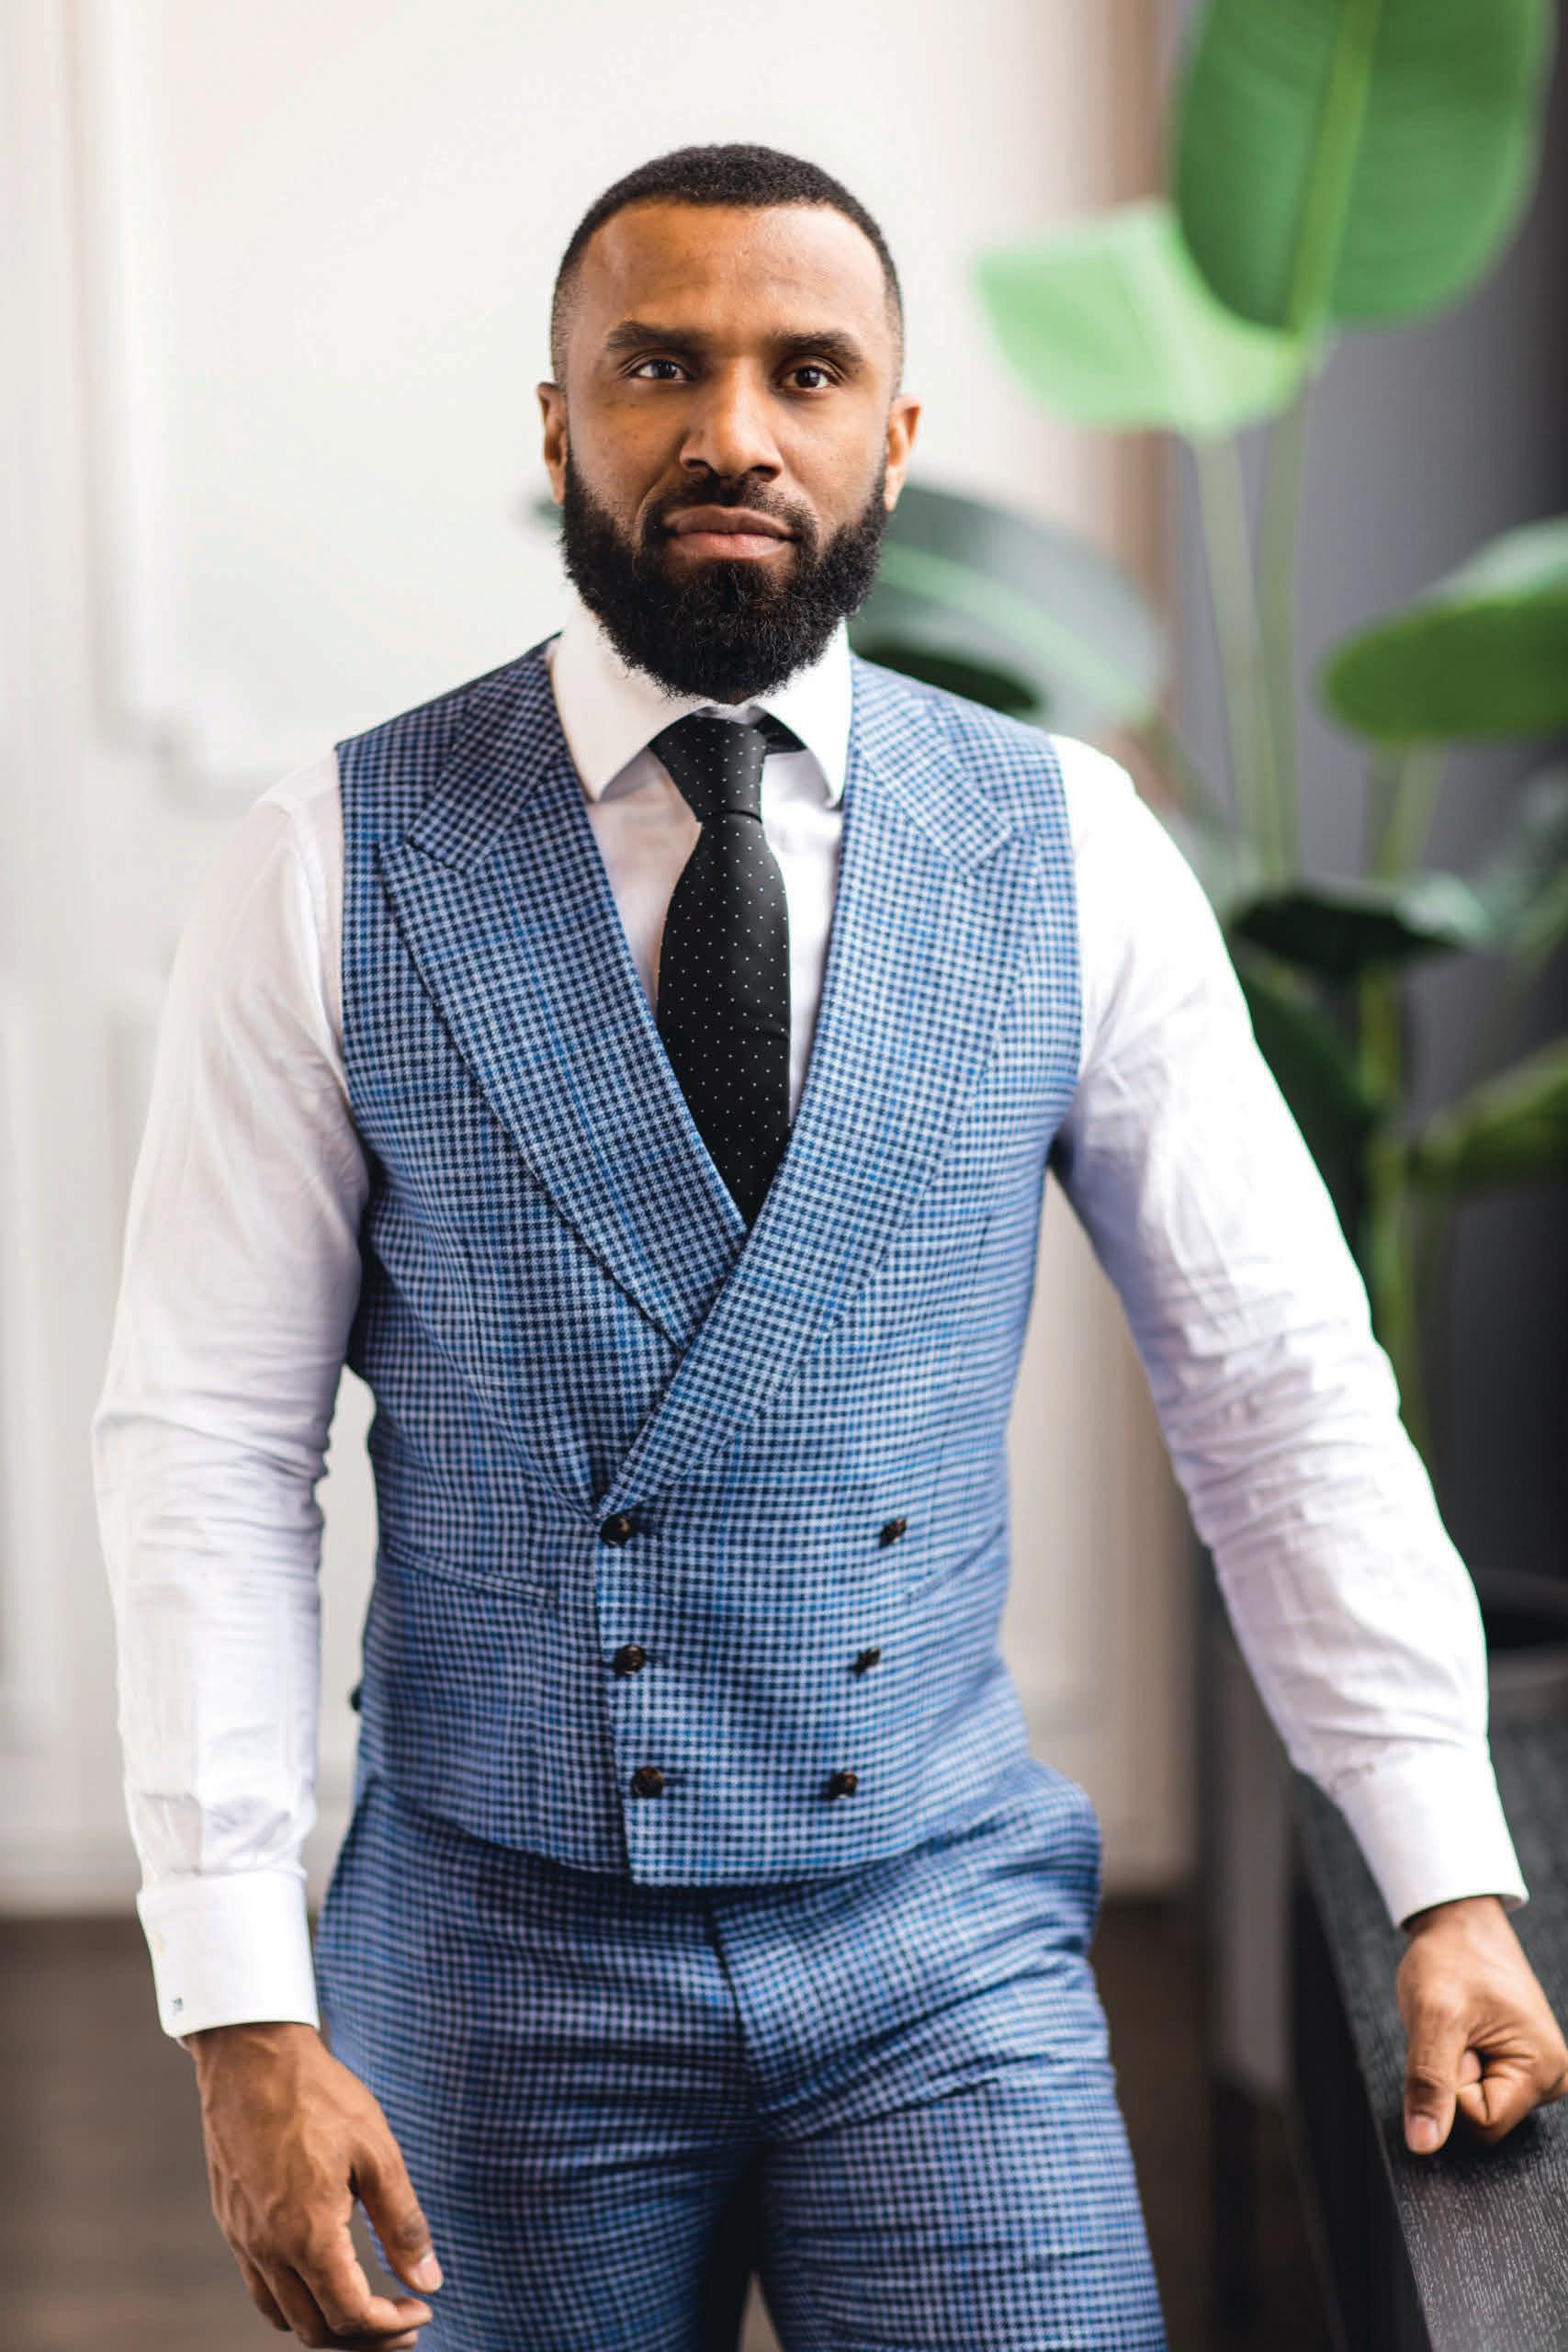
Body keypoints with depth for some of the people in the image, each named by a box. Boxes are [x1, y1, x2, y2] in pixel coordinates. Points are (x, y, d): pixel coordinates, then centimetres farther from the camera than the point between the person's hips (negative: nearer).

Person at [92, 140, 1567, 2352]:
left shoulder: (1070, 855, -1)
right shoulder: (335, 869, -6)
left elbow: (1282, 1390, 4)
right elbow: (209, 1446, -6)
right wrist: (247, 2018, -10)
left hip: (949, 1939, 1)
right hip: (501, 1953, -1)